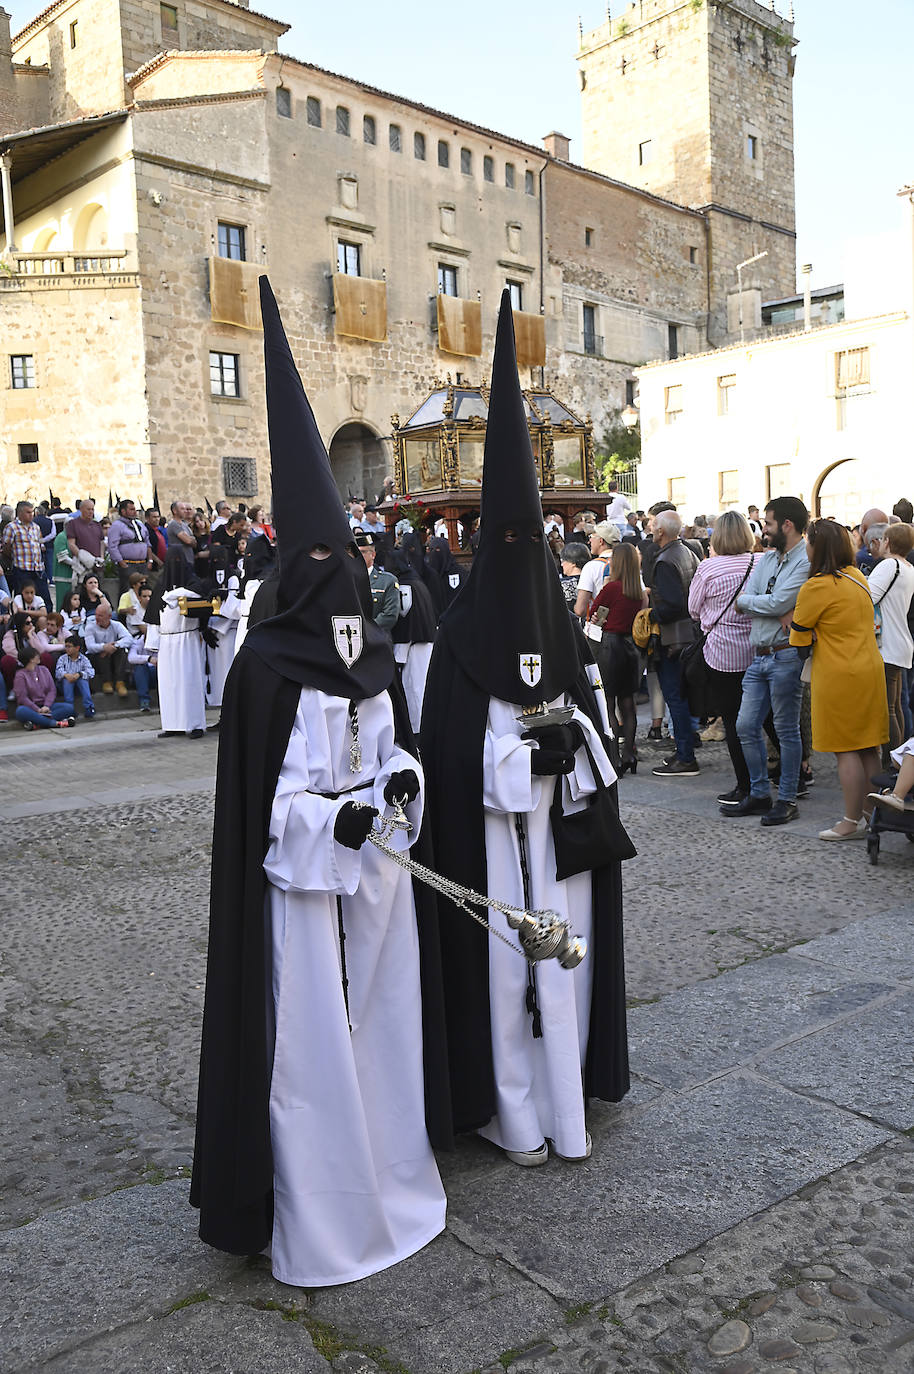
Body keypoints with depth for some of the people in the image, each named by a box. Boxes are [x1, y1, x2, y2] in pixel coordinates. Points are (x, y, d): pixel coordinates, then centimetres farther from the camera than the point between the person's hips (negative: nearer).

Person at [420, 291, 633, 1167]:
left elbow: (596, 718, 10)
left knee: (563, 952, 9)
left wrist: (568, 739, -4)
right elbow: (455, 745, -8)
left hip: (561, 826, 4)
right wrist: (528, 749, -13)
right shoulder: (460, 634, -4)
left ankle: (564, 1101, 24)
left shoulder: (564, 627, 8)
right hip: (491, 831, -3)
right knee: (501, 959, 3)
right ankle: (515, 1115, 17)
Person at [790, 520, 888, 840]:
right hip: (870, 668, 8)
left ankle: (852, 822, 3)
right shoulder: (858, 577, 8)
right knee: (867, 748, 11)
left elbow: (799, 636, -6)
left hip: (839, 675, -8)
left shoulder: (817, 586, -15)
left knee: (845, 750, -2)